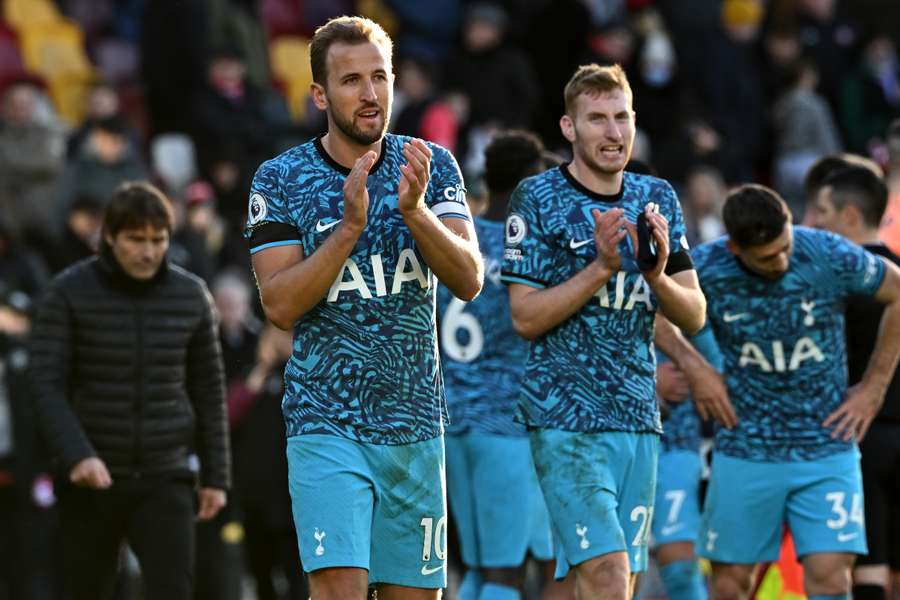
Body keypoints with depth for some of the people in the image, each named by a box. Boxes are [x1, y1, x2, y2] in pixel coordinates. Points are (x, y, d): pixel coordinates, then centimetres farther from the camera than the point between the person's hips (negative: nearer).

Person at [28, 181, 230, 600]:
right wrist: (76, 455, -25)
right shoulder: (69, 293, -6)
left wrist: (216, 476, 6)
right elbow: (47, 385, -11)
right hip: (91, 479, -1)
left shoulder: (190, 296, 3)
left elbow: (208, 391, 9)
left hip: (166, 478, 1)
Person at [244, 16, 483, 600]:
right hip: (327, 425, -3)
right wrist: (350, 225, -21)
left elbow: (469, 280, -8)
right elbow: (281, 305, -11)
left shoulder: (431, 167, 4)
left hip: (415, 423, 3)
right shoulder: (281, 179, -2)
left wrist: (415, 210, -24)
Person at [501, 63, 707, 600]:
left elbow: (695, 316, 10)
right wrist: (603, 267, -17)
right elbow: (525, 318, -8)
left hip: (639, 415, 5)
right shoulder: (537, 199, -3)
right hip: (566, 414, -5)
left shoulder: (658, 199, 11)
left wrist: (657, 274, -10)